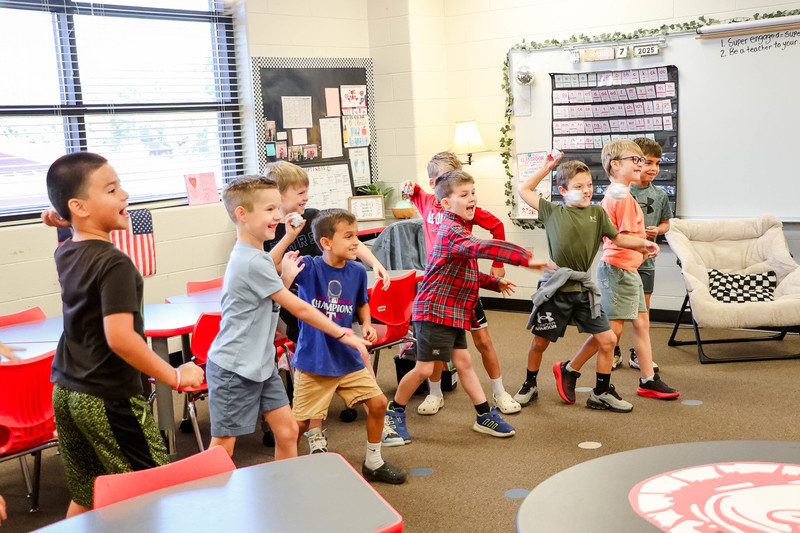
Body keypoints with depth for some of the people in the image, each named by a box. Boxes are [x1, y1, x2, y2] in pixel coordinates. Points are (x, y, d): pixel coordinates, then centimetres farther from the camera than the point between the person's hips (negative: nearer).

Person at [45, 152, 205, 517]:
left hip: (66, 393, 9)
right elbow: (120, 337, -28)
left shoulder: (65, 253, 6)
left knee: (84, 500, 18)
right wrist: (174, 376, -20)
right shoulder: (114, 263, -20)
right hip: (109, 400, -9)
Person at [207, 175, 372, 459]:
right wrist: (342, 334, -10)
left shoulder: (252, 255, 6)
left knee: (287, 431, 8)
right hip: (234, 368, -9)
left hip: (261, 363, 9)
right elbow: (299, 308, -18)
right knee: (223, 444, 0)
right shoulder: (252, 262, -23)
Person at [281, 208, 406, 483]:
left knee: (377, 403, 7)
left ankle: (373, 463, 28)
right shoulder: (308, 267, -16)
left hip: (348, 358, 5)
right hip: (313, 360, -5)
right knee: (300, 423, -1)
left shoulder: (357, 271, -1)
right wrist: (286, 276, -48)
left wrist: (366, 323, 0)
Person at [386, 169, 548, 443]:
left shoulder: (458, 230, 16)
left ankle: (485, 416, 18)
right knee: (424, 368, -2)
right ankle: (394, 412, 16)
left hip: (454, 311, 10)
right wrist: (526, 258, -40)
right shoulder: (452, 231, -19)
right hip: (434, 310, -10)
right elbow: (484, 247, -37)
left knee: (463, 362, 12)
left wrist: (495, 282, 16)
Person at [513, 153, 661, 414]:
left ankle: (601, 393, 17)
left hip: (584, 289, 3)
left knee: (607, 340, 1)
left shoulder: (597, 213, 6)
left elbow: (617, 238, 16)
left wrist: (643, 243, 1)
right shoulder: (553, 212, 0)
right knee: (540, 341, 7)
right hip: (556, 289, -2)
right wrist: (546, 168, 5)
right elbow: (524, 191, 8)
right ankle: (530, 386, 30)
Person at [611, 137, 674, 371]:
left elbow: (666, 223, 15)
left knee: (643, 308, 8)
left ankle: (638, 354, 21)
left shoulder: (660, 195, 4)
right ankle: (614, 352, 22)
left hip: (645, 259, 3)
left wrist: (657, 230, -7)